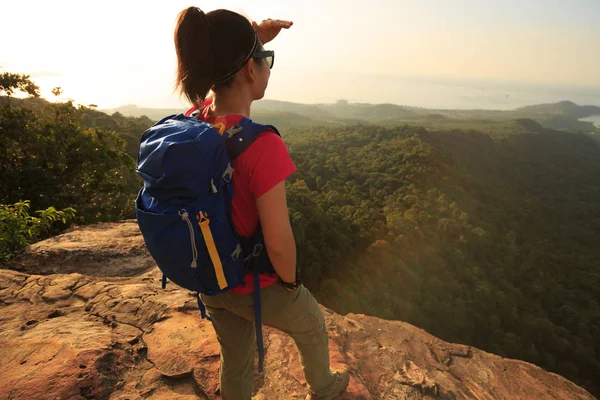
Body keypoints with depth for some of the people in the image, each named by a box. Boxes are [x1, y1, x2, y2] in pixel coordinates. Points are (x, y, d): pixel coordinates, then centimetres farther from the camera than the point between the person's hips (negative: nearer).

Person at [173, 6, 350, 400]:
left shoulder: (189, 122, -11)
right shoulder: (263, 147, -34)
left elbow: (220, 77, 13)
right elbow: (278, 244, -28)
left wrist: (253, 40, 3)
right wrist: (290, 282, -9)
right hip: (258, 286, -5)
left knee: (235, 361, 27)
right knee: (312, 326, 28)